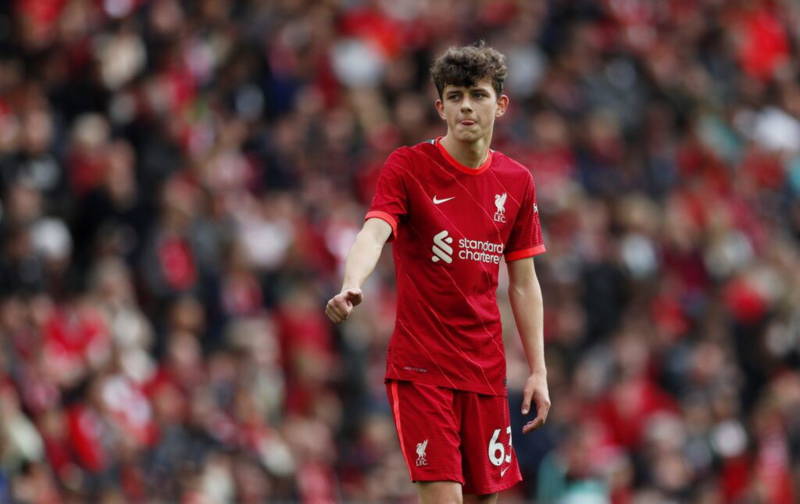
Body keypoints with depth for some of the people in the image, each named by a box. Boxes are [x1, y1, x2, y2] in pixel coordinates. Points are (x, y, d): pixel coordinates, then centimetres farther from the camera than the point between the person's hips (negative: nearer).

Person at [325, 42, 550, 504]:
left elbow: (523, 282, 13)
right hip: (421, 366, -5)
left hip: (486, 368, 5)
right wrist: (352, 286, -43)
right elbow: (374, 234, -22)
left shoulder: (517, 182, 8)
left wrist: (538, 371, 8)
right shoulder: (408, 166, -6)